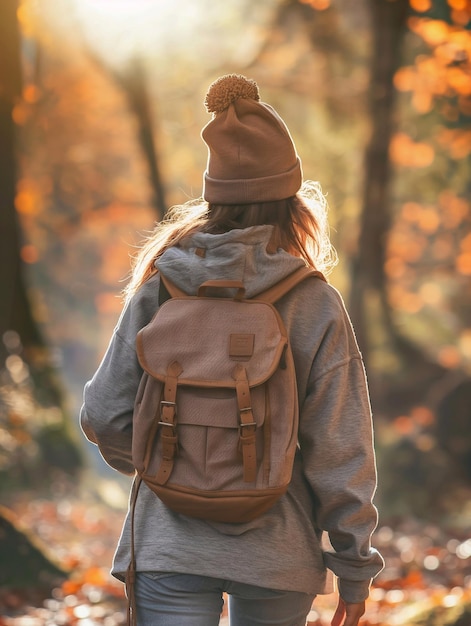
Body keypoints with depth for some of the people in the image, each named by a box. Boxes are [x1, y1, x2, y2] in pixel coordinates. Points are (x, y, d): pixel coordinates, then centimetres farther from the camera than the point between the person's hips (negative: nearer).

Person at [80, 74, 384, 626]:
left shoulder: (159, 287, -6)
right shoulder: (316, 305, -10)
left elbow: (104, 416, -2)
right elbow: (339, 452, -8)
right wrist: (355, 567, 3)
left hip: (170, 548, 0)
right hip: (278, 557, 0)